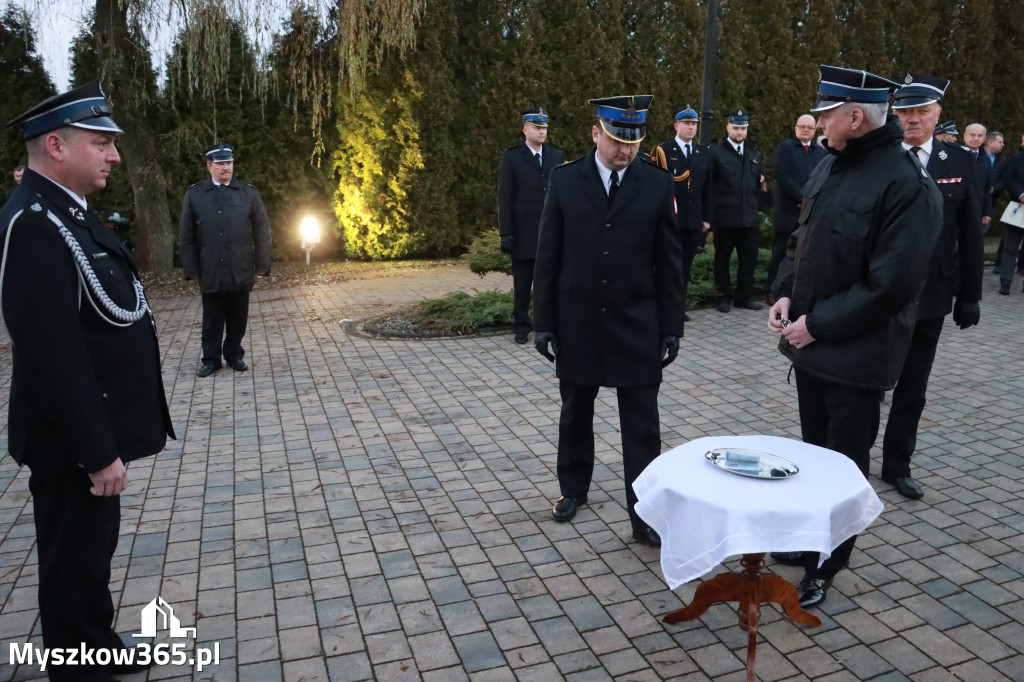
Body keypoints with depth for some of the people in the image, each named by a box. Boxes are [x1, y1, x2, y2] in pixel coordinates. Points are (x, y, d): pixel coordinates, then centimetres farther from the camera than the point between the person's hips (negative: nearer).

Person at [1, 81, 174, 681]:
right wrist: (97, 451, -23)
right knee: (76, 560, 7)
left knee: (95, 546, 24)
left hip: (93, 430, 10)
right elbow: (52, 353, -27)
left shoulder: (65, 210, 9)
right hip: (74, 440, -10)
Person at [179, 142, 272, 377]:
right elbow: (186, 235, 5)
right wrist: (191, 269, 0)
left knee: (238, 318, 10)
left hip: (241, 272, 1)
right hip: (210, 272, 0)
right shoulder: (194, 194, 5)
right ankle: (211, 359, 21)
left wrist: (262, 264, 0)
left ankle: (234, 355, 26)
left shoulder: (248, 192, 5)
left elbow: (262, 231, 5)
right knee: (212, 318, 8)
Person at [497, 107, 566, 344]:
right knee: (522, 284, 6)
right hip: (524, 233, -2)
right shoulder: (512, 158, 1)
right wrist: (506, 233, -9)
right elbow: (504, 198, -2)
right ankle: (522, 326, 18)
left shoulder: (557, 156, 11)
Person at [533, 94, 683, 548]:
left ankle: (644, 515, 13)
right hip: (577, 323, 1)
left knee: (642, 426, 2)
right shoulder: (565, 180, -2)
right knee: (575, 414, 16)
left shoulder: (658, 184, -2)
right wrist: (543, 323, -3)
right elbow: (548, 257, 0)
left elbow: (669, 263, 0)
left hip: (637, 326, -1)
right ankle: (573, 489, 37)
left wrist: (672, 328, -2)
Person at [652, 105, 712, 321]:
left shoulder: (703, 154, 13)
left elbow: (707, 189, 14)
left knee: (685, 265, 8)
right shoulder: (663, 151, -2)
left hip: (693, 222, 4)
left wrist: (707, 218, 10)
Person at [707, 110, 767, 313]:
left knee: (749, 258, 7)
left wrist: (761, 184, 0)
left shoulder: (754, 152, 15)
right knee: (722, 258, 6)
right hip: (724, 218, -4)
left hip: (749, 217, 4)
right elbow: (710, 186, -4)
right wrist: (711, 216, -7)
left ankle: (745, 295, 18)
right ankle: (725, 296, 16)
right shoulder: (716, 152, -1)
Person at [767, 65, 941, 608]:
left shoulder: (907, 185, -19)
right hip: (810, 343, 8)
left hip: (856, 353, -7)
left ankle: (825, 566, 26)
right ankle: (810, 539, 40)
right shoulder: (828, 167, 6)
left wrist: (819, 323, -17)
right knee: (815, 451, 21)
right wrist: (785, 293, -1)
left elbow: (892, 284, -22)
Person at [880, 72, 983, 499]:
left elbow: (970, 236, 4)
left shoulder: (960, 163, 2)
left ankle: (897, 465, 28)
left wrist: (969, 297, 3)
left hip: (930, 296, 3)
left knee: (913, 387, 13)